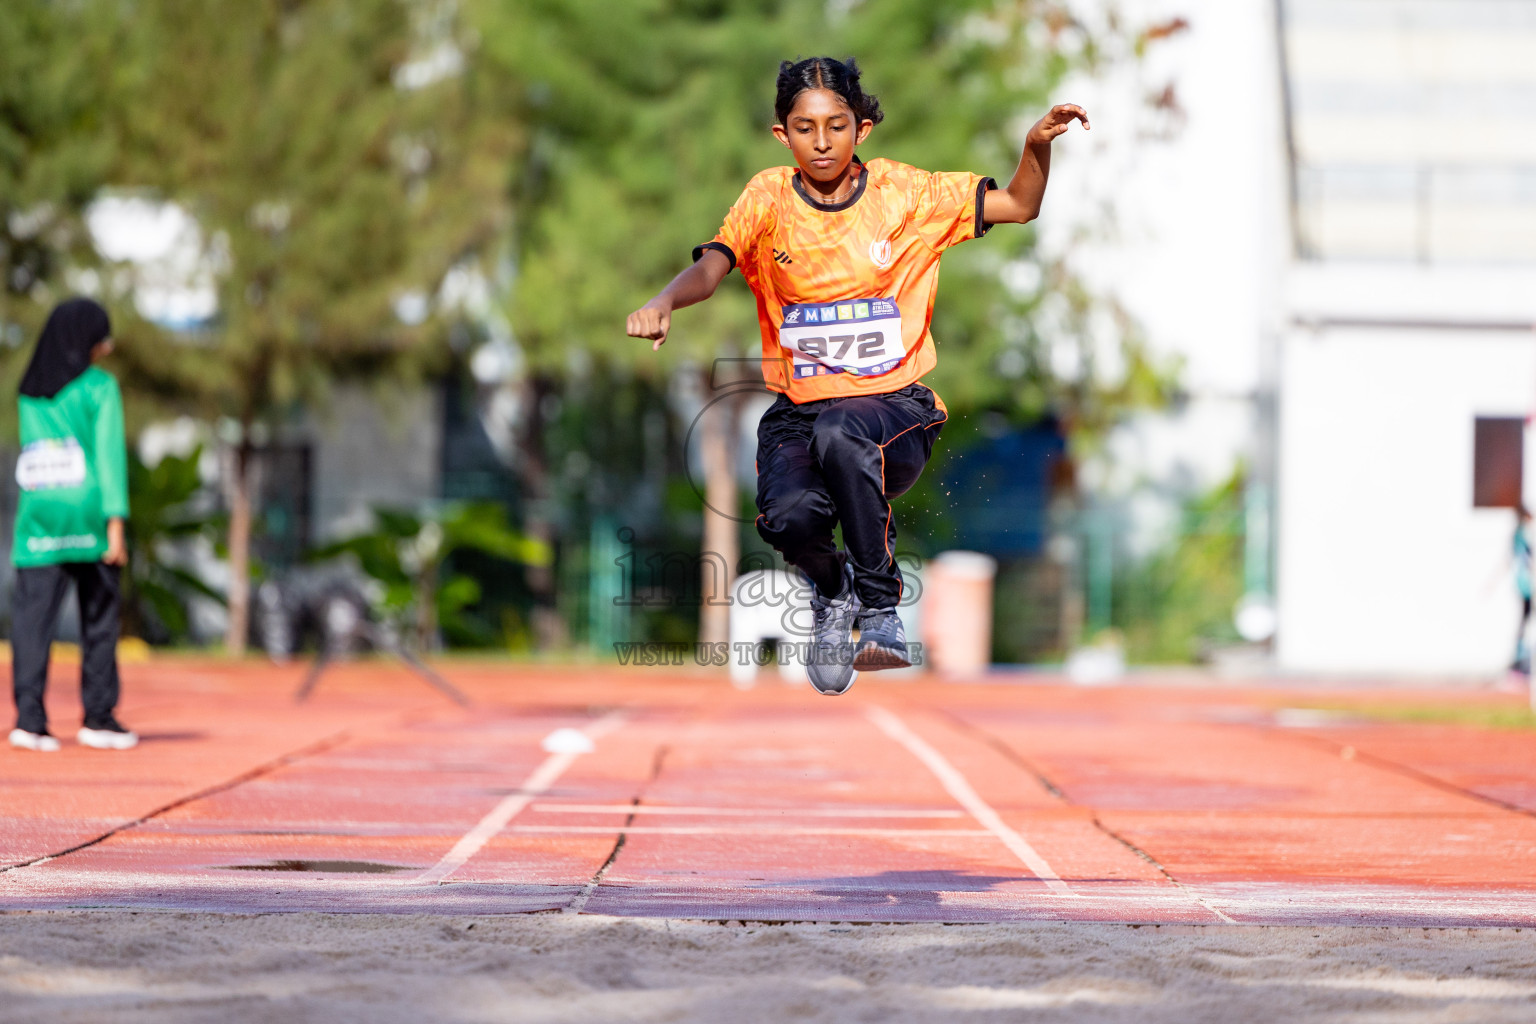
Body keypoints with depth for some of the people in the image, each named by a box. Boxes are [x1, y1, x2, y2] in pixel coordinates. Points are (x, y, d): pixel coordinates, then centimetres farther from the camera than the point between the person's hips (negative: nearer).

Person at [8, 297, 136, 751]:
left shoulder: (31, 391, 10)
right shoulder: (99, 386, -4)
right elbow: (109, 454, -10)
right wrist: (115, 523, -11)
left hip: (39, 515, 3)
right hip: (88, 516, -3)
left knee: (32, 616, -2)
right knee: (99, 616, 9)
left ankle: (29, 718, -12)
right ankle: (98, 717, 12)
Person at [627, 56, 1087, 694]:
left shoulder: (904, 193, 1)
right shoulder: (769, 198, 1)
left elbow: (1020, 206, 7)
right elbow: (712, 265, -15)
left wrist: (1038, 146, -14)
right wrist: (665, 301, -37)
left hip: (896, 406, -1)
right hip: (797, 410, 1)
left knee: (839, 433, -38)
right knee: (789, 518, -30)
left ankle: (880, 611, -22)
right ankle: (831, 585, 10)